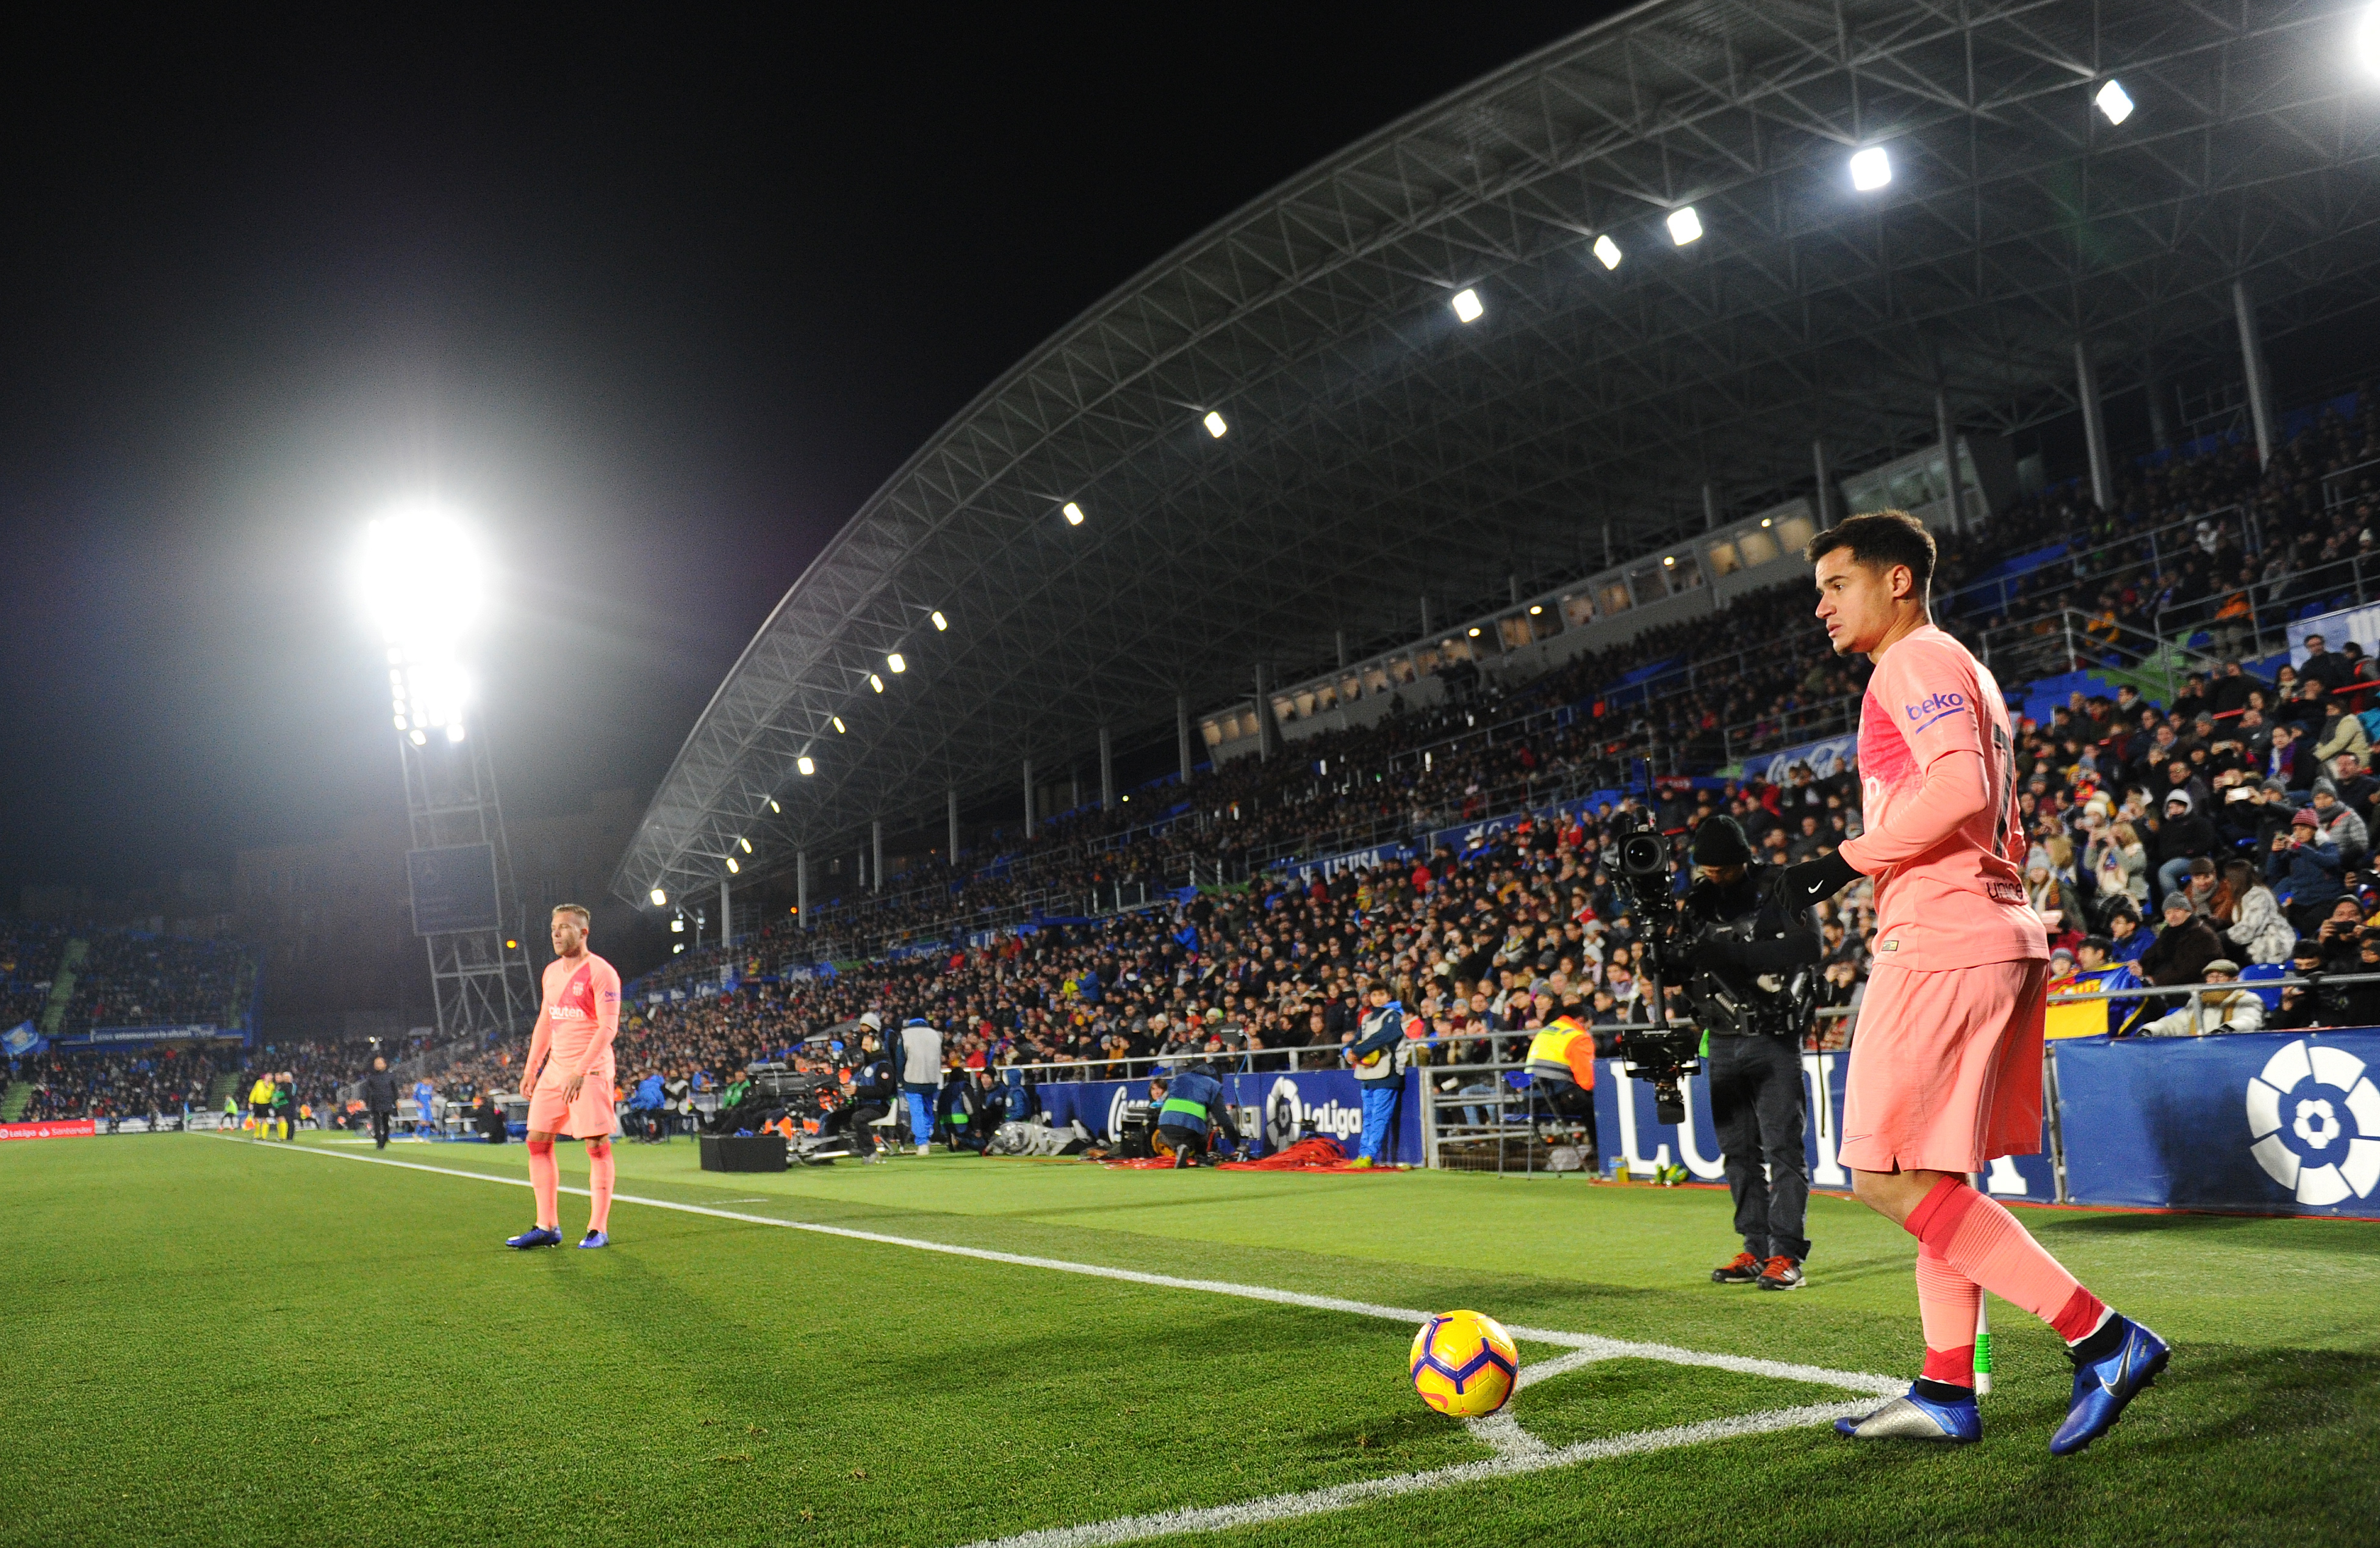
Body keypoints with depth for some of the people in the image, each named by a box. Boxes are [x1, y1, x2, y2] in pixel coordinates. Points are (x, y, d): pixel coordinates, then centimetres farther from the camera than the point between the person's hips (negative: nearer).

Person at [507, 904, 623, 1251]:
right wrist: (530, 1069, 16)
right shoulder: (552, 972, 14)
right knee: (538, 1141, 4)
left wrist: (581, 1070, -22)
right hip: (555, 1067, 8)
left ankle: (598, 1230, 0)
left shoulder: (600, 972, -10)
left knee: (598, 1145, -5)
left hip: (591, 1070, -8)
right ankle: (547, 1227, 10)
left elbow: (608, 1027, -16)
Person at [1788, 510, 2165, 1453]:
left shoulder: (1917, 659, -6)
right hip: (1997, 941, 11)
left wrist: (1849, 861, -17)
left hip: (1938, 947, -11)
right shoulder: (1963, 673, 25)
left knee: (1890, 1179, -9)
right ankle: (1947, 1392, 16)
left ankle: (2103, 1338, -9)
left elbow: (1961, 787, -23)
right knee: (1934, 1176, 13)